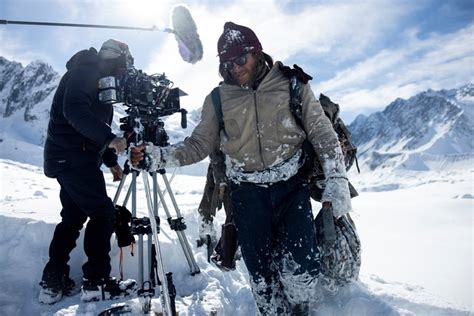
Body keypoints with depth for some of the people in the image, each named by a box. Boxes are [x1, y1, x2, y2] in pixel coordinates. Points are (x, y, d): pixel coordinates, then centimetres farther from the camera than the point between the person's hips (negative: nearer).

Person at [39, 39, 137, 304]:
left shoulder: (100, 81, 22)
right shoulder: (85, 72, -8)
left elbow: (94, 124, 23)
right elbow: (74, 110, -26)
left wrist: (112, 161, 16)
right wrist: (109, 138, -30)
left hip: (71, 158, 10)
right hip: (74, 156, -10)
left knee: (74, 216, 11)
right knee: (103, 213, -9)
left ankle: (53, 282, 16)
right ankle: (97, 282, -3)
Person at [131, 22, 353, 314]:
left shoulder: (292, 84, -1)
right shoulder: (218, 99, 2)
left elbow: (322, 131, 0)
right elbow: (199, 144, 4)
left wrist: (337, 180, -9)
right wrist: (157, 155, -11)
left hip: (291, 186, -1)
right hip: (247, 192, 1)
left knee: (302, 266, -10)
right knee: (261, 271, 6)